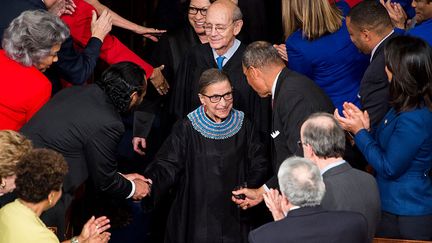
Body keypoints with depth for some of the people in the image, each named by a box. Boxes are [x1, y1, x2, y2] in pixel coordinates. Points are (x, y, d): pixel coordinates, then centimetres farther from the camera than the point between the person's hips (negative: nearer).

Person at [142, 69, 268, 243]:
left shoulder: (244, 127, 1)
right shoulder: (186, 129, -6)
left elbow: (259, 166, 3)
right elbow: (167, 166, -12)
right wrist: (147, 182, -32)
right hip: (197, 218, -2)